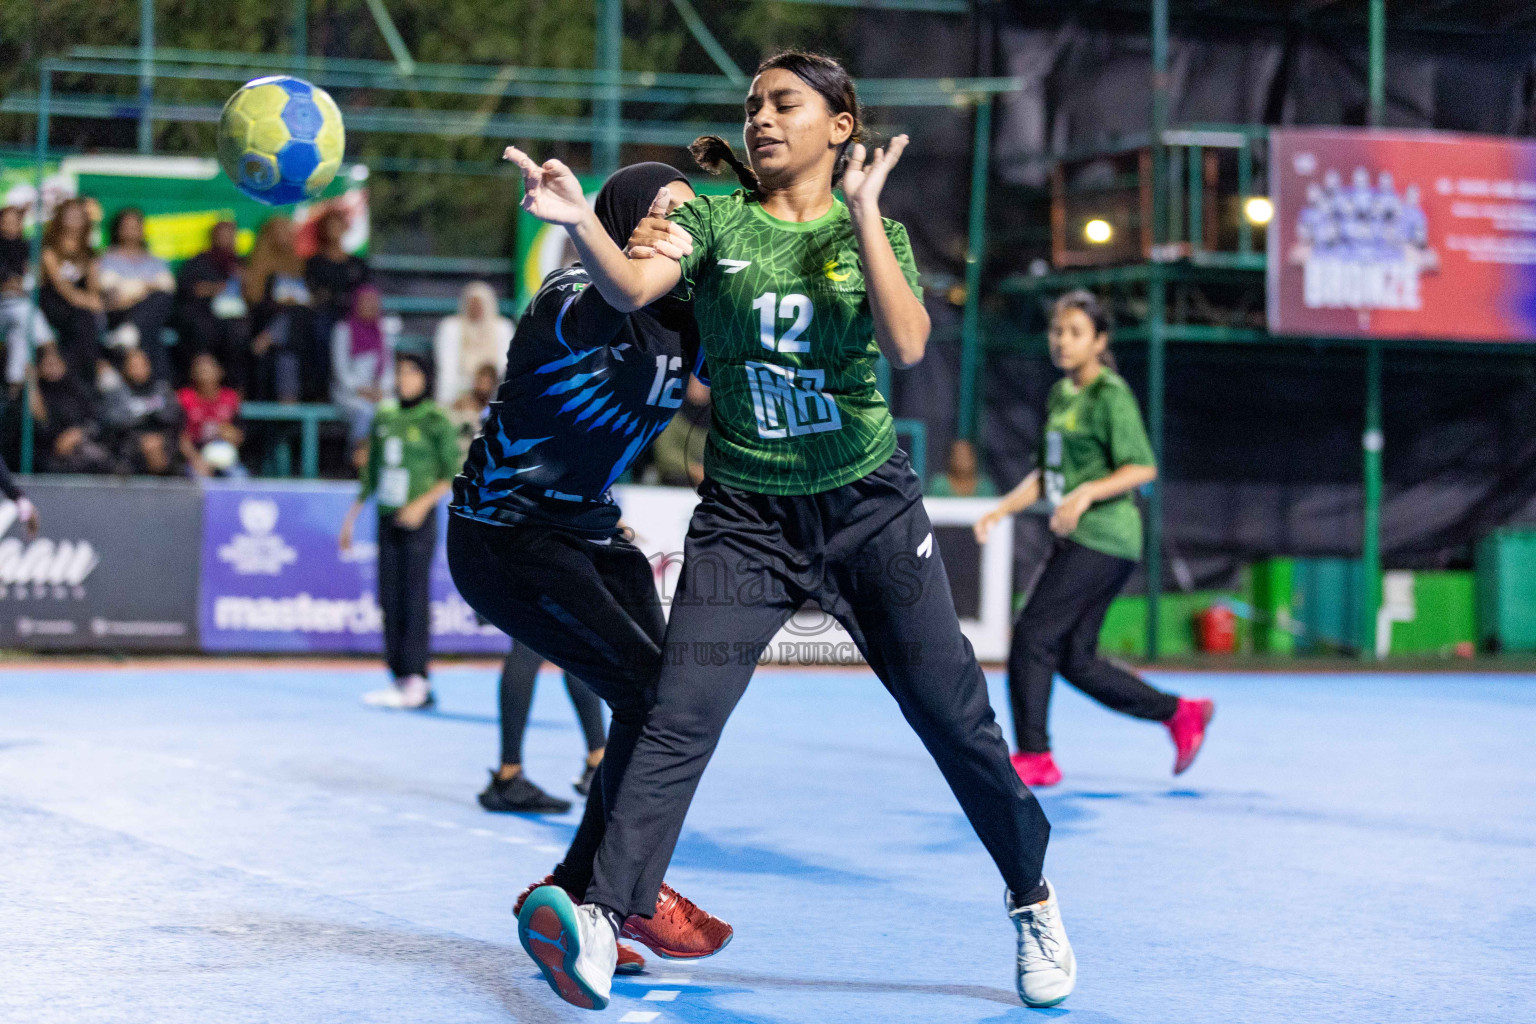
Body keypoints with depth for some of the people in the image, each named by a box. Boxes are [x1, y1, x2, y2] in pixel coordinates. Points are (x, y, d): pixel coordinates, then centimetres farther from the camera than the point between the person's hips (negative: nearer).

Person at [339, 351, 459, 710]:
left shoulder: (435, 421, -4)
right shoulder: (384, 418, 12)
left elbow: (454, 473, -5)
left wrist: (423, 503, -16)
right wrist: (352, 516, 18)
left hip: (418, 520, -6)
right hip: (387, 519, 6)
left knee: (415, 597, -8)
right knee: (389, 598, 3)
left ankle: (417, 680, -6)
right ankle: (400, 680, 7)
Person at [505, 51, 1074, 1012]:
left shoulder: (875, 228, 2)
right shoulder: (715, 218, 1)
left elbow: (907, 344, -16)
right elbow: (631, 287, -18)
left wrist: (861, 212, -20)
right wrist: (579, 220, -37)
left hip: (868, 504, 0)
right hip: (746, 515, 0)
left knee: (956, 717, 3)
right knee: (678, 718, -14)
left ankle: (1034, 901, 22)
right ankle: (602, 918, -18)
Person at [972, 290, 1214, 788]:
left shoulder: (1111, 395, -9)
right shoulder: (1060, 395, 17)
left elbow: (1143, 468, -16)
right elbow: (1045, 474, 23)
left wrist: (1086, 494, -28)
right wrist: (1001, 509, 11)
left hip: (1104, 541, -9)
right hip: (1073, 541, 9)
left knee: (1032, 636, -12)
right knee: (1075, 660, 8)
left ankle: (1033, 756, -4)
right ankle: (1181, 714, 19)